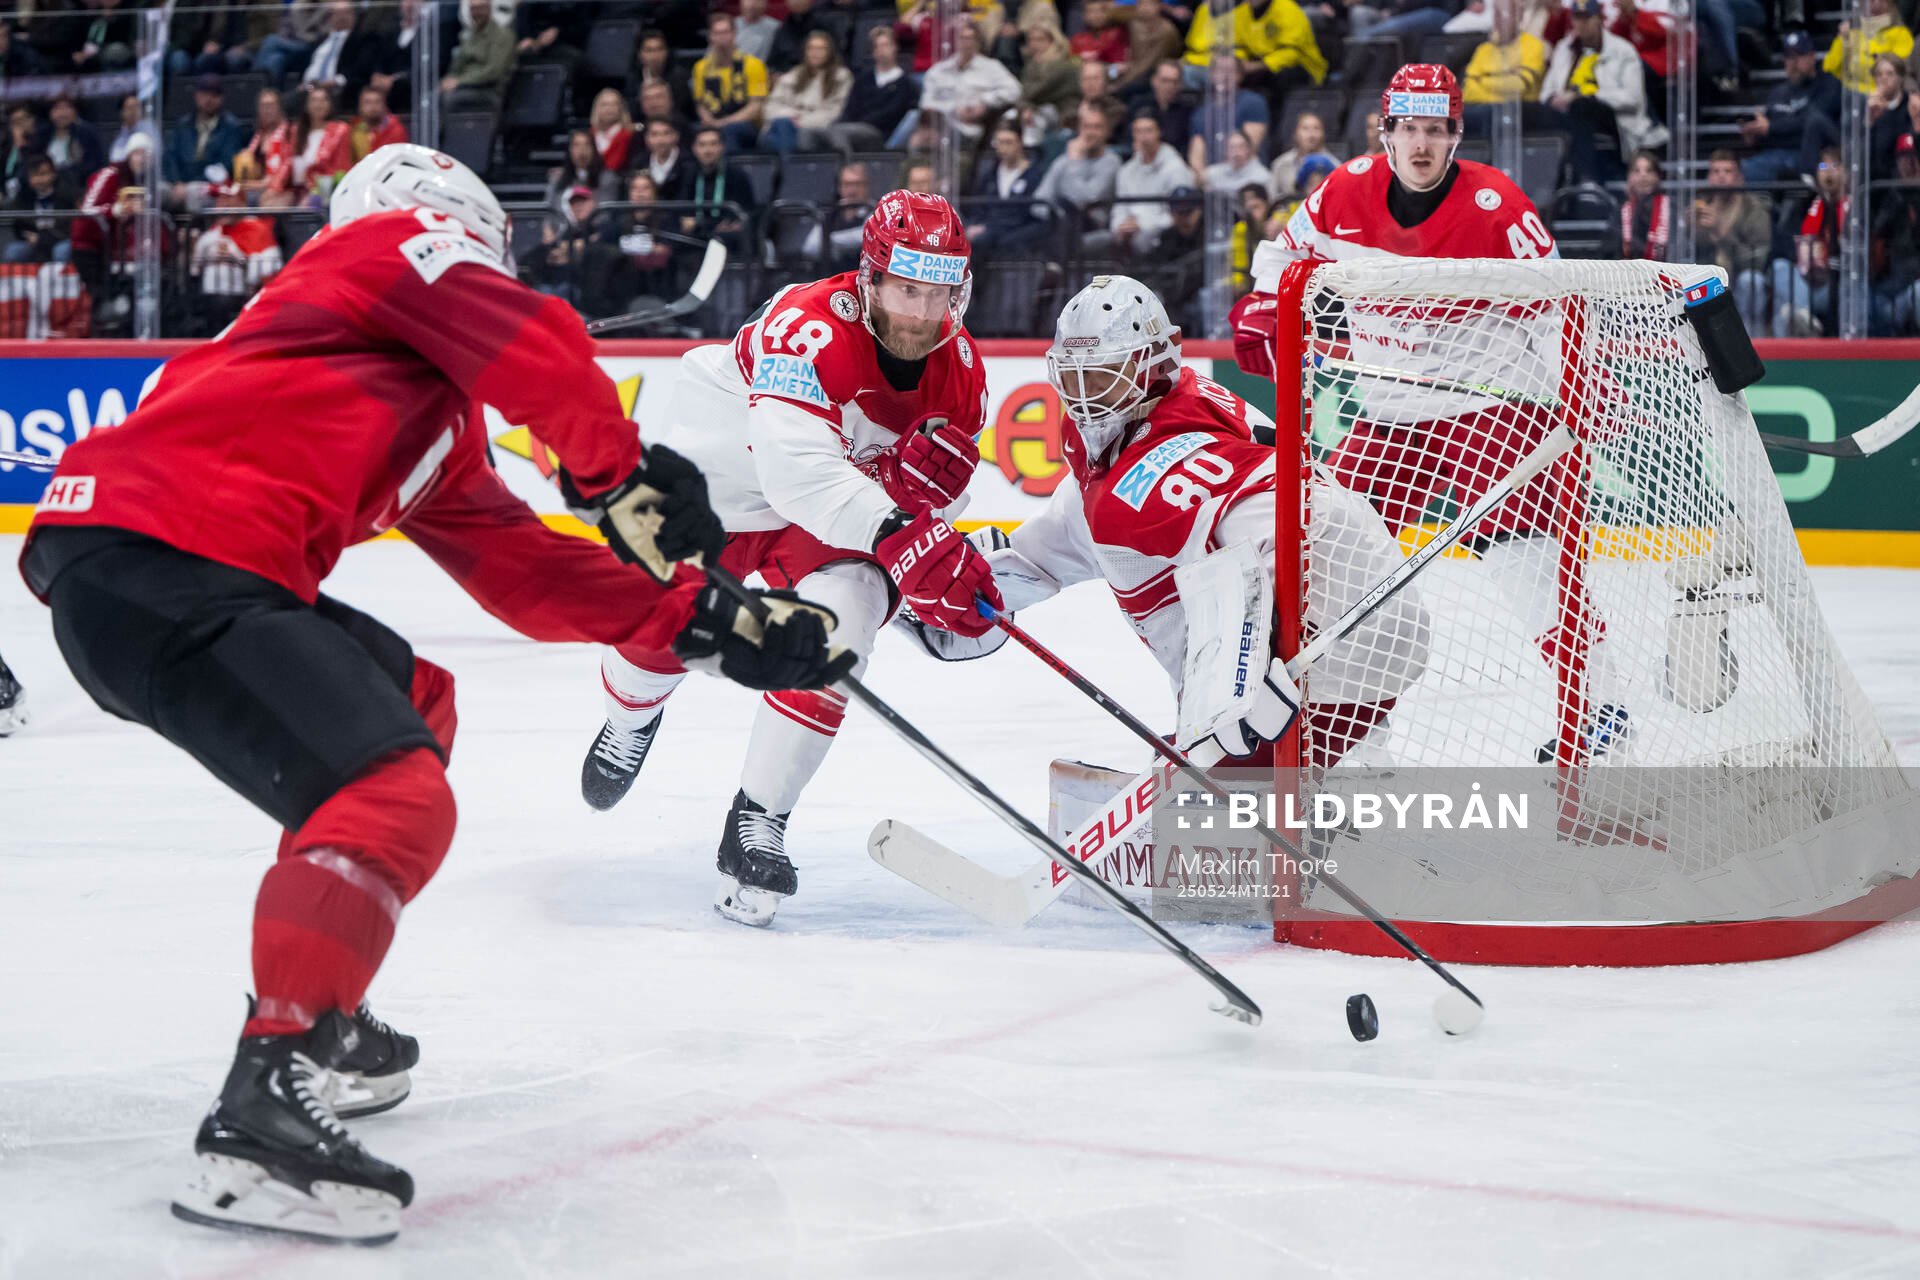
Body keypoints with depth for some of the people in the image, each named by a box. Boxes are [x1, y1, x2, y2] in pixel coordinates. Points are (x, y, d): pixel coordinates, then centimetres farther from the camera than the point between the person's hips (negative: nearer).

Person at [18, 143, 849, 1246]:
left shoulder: (440, 413, 32)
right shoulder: (404, 241, 9)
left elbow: (525, 567, 28)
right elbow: (539, 354, -9)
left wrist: (705, 624, 23)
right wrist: (624, 472, 3)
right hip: (154, 555, -10)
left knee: (414, 700, 27)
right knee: (398, 800, -20)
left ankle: (320, 1027, 26)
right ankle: (261, 1117, -28)